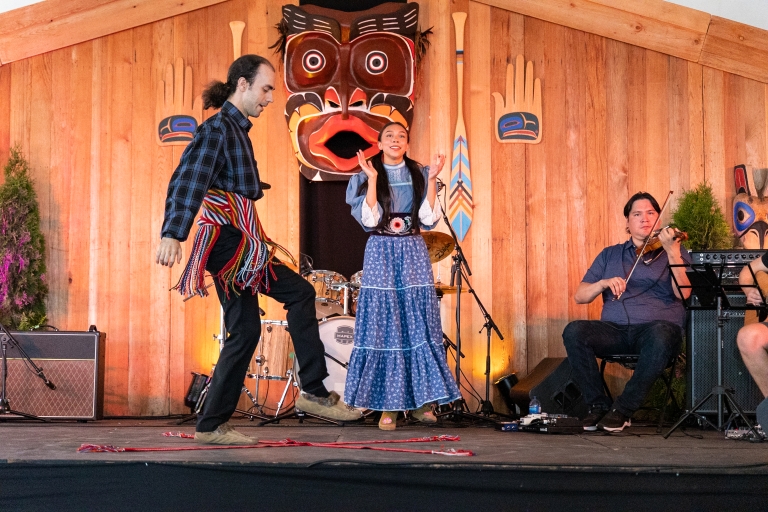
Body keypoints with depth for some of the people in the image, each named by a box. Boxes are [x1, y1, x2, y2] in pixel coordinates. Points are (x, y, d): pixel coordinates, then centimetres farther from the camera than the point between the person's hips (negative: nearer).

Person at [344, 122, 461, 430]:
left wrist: (431, 179, -9)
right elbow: (369, 220, -9)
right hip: (381, 255, -2)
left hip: (413, 255, 2)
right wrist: (373, 178, -14)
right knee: (383, 329, -4)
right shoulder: (365, 178, 4)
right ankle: (387, 405, 0)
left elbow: (429, 218, -2)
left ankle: (422, 401, 4)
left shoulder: (418, 176, 9)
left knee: (419, 328, -2)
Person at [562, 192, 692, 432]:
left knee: (661, 335, -38)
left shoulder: (675, 253, 12)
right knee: (574, 331, -26)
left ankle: (624, 409, -25)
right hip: (614, 330, 3)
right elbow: (579, 296, 12)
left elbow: (682, 293, -7)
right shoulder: (610, 255, 20)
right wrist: (603, 283, -8)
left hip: (658, 325, -2)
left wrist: (672, 251, -18)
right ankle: (598, 405, -16)